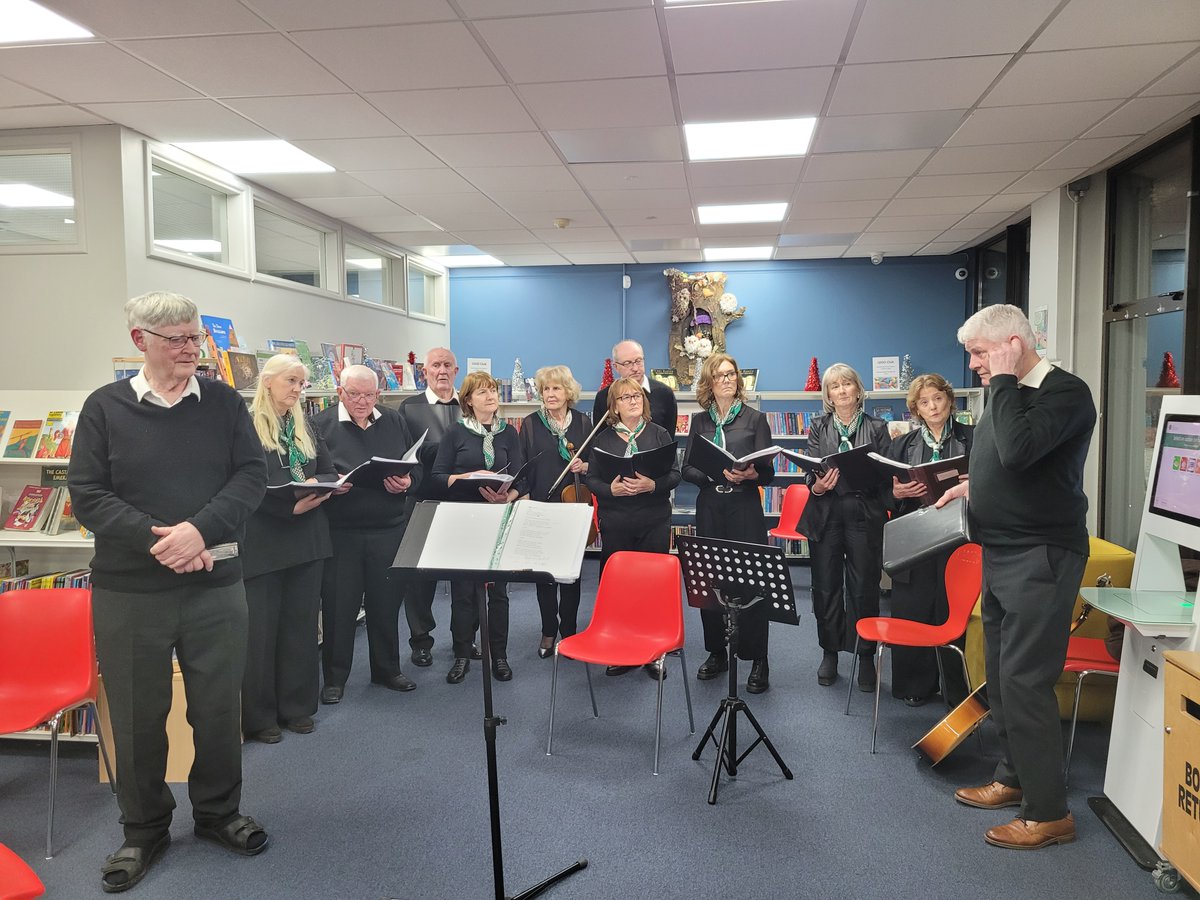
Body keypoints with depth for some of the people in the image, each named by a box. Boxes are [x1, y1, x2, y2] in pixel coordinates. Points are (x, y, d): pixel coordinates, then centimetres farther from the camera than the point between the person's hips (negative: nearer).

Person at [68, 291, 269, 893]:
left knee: (219, 706, 11)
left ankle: (218, 813, 32)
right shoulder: (104, 407, 0)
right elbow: (87, 494, -5)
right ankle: (144, 830, 31)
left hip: (216, 584, 1)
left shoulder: (224, 403, 3)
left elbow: (250, 476, -4)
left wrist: (201, 531, -19)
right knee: (137, 715, 10)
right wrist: (158, 540, -18)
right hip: (127, 590, -1)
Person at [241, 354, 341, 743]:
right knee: (261, 629, 2)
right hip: (263, 542, -6)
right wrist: (291, 505, -22)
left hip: (308, 539, 6)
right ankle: (259, 716, 14)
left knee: (301, 624, 11)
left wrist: (317, 486, -12)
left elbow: (331, 473, 10)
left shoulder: (305, 427, 14)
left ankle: (297, 707, 22)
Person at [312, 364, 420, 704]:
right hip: (341, 531, -3)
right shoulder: (321, 424, -2)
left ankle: (387, 670, 30)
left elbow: (416, 468, 11)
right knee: (338, 606, 5)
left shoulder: (394, 422, 9)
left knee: (387, 602, 13)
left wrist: (407, 482, -10)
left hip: (389, 529, 3)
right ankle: (335, 678, 21)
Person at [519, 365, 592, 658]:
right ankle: (548, 632, 18)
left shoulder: (583, 422, 6)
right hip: (541, 507, 0)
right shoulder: (531, 424, 3)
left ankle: (569, 631, 19)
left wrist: (585, 466, -10)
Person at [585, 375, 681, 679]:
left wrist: (652, 485, -19)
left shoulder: (660, 434, 6)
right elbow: (591, 479, 2)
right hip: (615, 525, 1)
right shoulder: (601, 439, 8)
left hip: (654, 523, 0)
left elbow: (674, 474, 0)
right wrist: (612, 489, -17)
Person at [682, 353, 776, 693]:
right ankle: (716, 653, 21)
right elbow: (687, 469, 5)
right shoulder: (699, 421, 10)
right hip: (709, 508, 3)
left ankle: (758, 660, 7)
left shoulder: (755, 419, 3)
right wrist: (717, 473, -14)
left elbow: (768, 472, 0)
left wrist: (750, 474, -22)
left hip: (745, 508, -2)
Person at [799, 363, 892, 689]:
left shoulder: (877, 428, 8)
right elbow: (811, 471, 4)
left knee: (864, 587, 0)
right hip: (826, 515, 1)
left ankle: (866, 657, 14)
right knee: (826, 586, 5)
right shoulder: (819, 427, 10)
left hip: (864, 515, -1)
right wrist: (816, 487, -17)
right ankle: (829, 653, 19)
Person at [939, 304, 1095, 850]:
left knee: (1024, 680, -6)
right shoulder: (1009, 394, 13)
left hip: (1040, 556, -9)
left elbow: (1018, 451, -30)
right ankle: (1014, 776, 32)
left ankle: (1048, 811, 6)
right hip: (1001, 553, 9)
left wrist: (1003, 381, -20)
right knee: (1000, 674, 16)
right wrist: (974, 486, 10)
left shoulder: (1065, 392, -14)